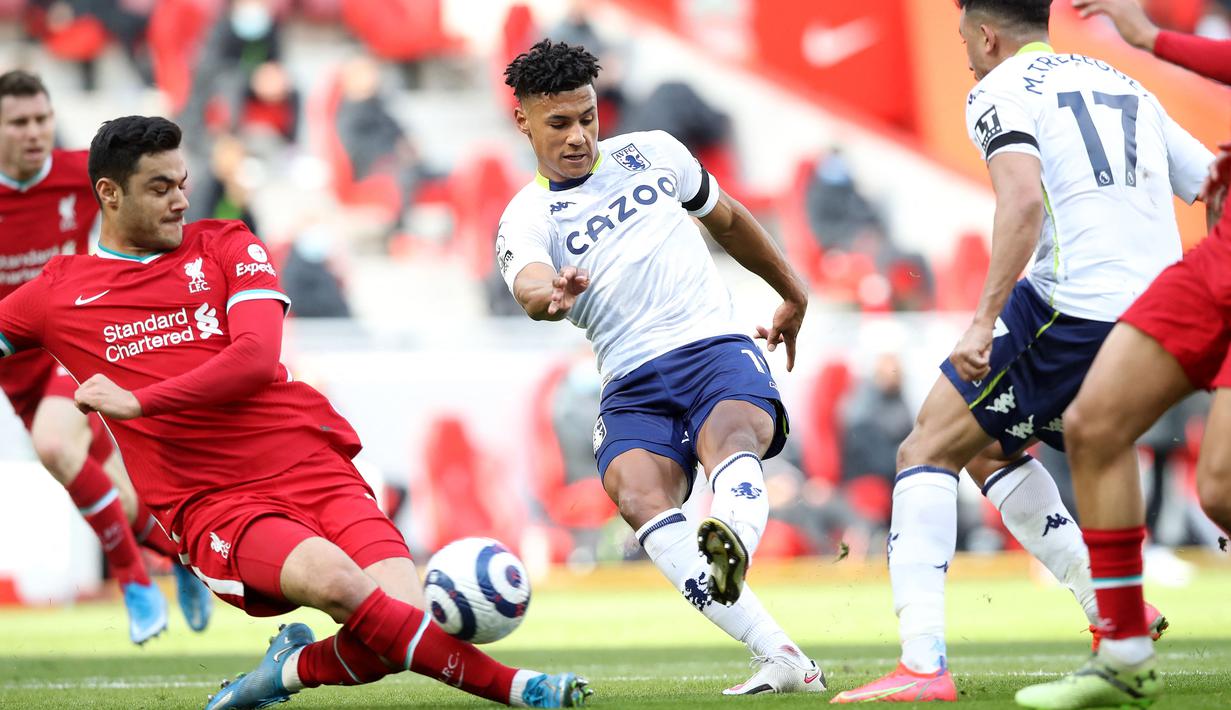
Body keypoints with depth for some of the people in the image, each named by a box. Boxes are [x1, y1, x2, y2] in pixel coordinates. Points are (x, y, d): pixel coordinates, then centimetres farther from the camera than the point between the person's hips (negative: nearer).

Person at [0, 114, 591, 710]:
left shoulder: (224, 246, 11)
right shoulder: (57, 293, 11)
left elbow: (258, 356, -6)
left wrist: (137, 402, -12)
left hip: (315, 472, 2)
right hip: (213, 506, -2)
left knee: (403, 626, -21)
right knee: (335, 581, -33)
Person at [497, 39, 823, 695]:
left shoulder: (651, 153, 16)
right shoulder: (525, 220, 7)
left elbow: (726, 218, 33)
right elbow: (530, 287, -17)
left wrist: (792, 292, 41)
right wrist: (553, 294, -41)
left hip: (715, 347, 1)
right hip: (632, 385, -1)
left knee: (732, 440, -34)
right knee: (639, 497, -30)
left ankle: (731, 545, -70)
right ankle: (782, 659, -36)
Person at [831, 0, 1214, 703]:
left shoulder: (1000, 91, 1)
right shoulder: (1125, 84, 23)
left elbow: (1024, 198, -19)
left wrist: (984, 321, -23)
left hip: (1070, 309, -7)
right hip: (1155, 316, 7)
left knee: (928, 452, 1)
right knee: (988, 447, 26)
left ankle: (923, 665, -14)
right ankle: (1114, 610, 20)